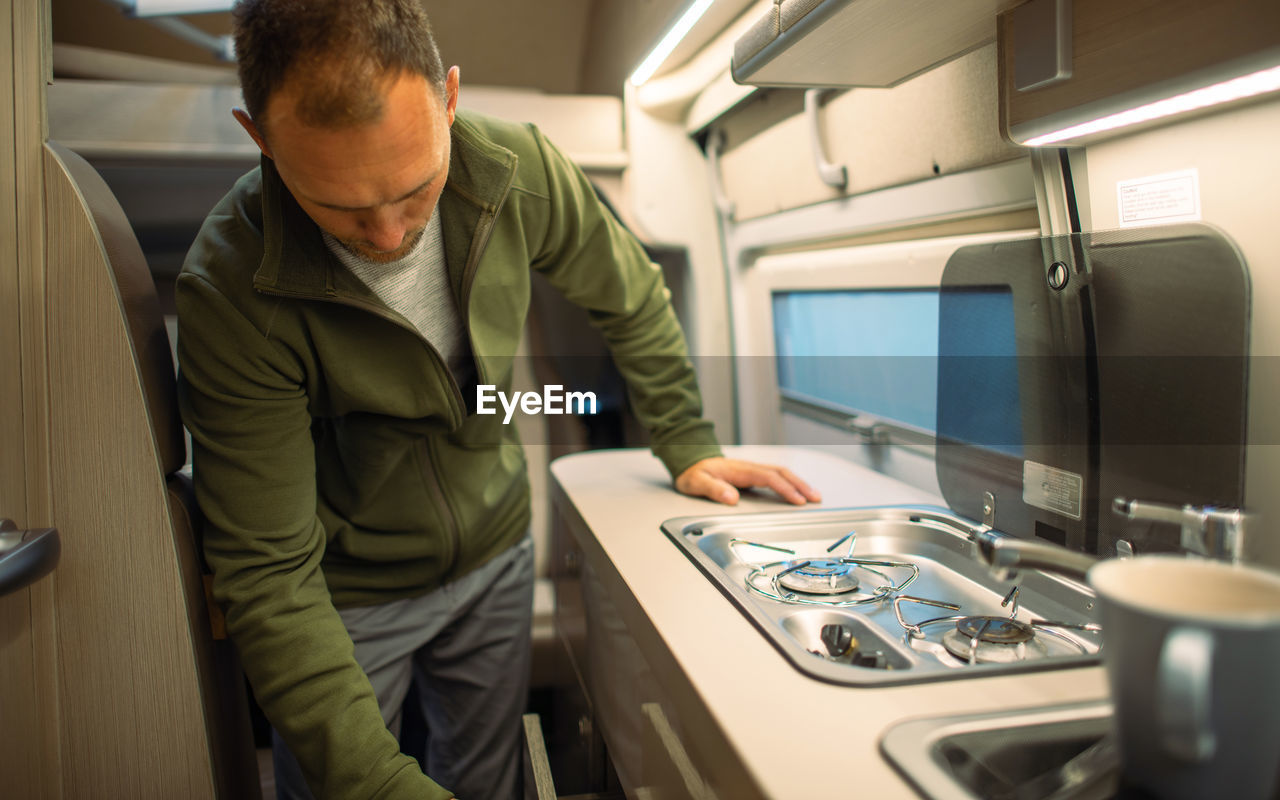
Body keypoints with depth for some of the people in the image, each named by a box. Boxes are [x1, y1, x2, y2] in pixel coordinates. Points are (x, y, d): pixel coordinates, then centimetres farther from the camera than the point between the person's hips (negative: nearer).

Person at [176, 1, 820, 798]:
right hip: (346, 598, -3)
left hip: (495, 557, 4)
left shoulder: (518, 171, -20)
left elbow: (632, 299, 0)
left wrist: (687, 446, 1)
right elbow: (269, 573, -28)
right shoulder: (230, 289, -28)